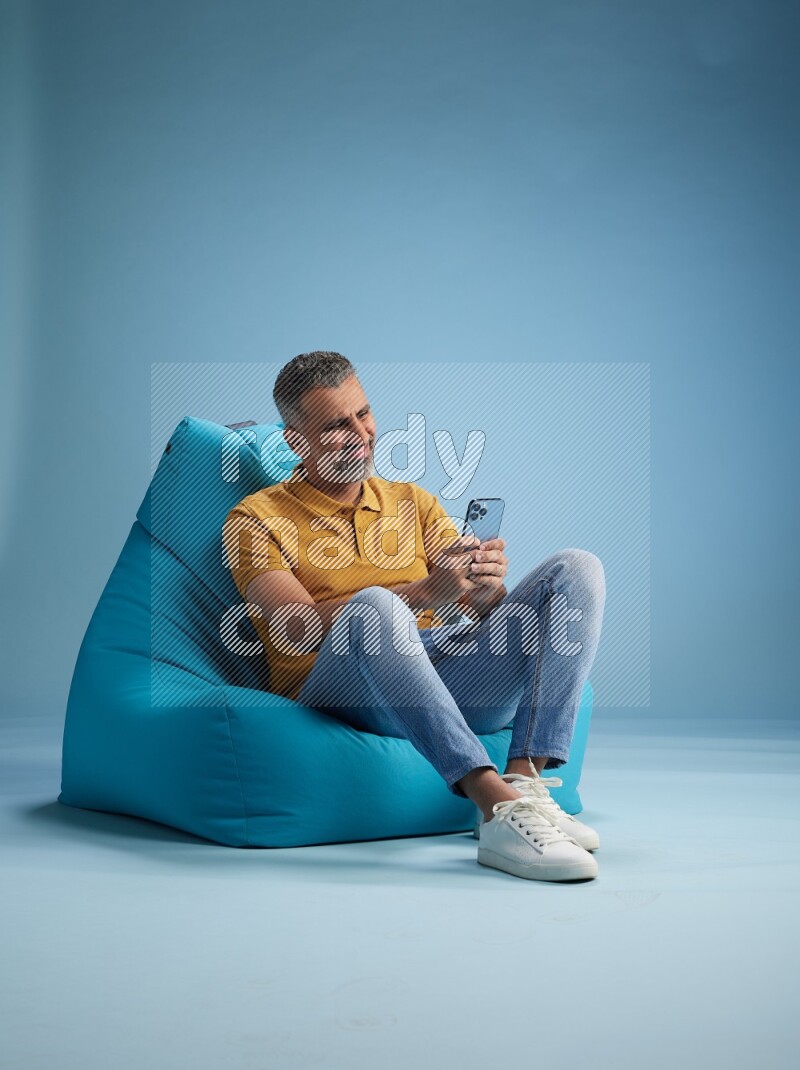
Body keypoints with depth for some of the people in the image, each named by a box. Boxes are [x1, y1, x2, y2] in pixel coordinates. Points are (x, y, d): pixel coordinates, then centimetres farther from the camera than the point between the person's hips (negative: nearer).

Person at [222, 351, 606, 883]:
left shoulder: (414, 502, 24)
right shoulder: (257, 518, 9)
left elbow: (482, 606, 14)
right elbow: (296, 629, -9)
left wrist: (488, 588, -12)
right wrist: (421, 592, -20)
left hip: (448, 668, 5)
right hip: (336, 687, -5)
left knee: (577, 569, -12)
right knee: (374, 607, -38)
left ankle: (527, 783, -30)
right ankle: (498, 808, -45)